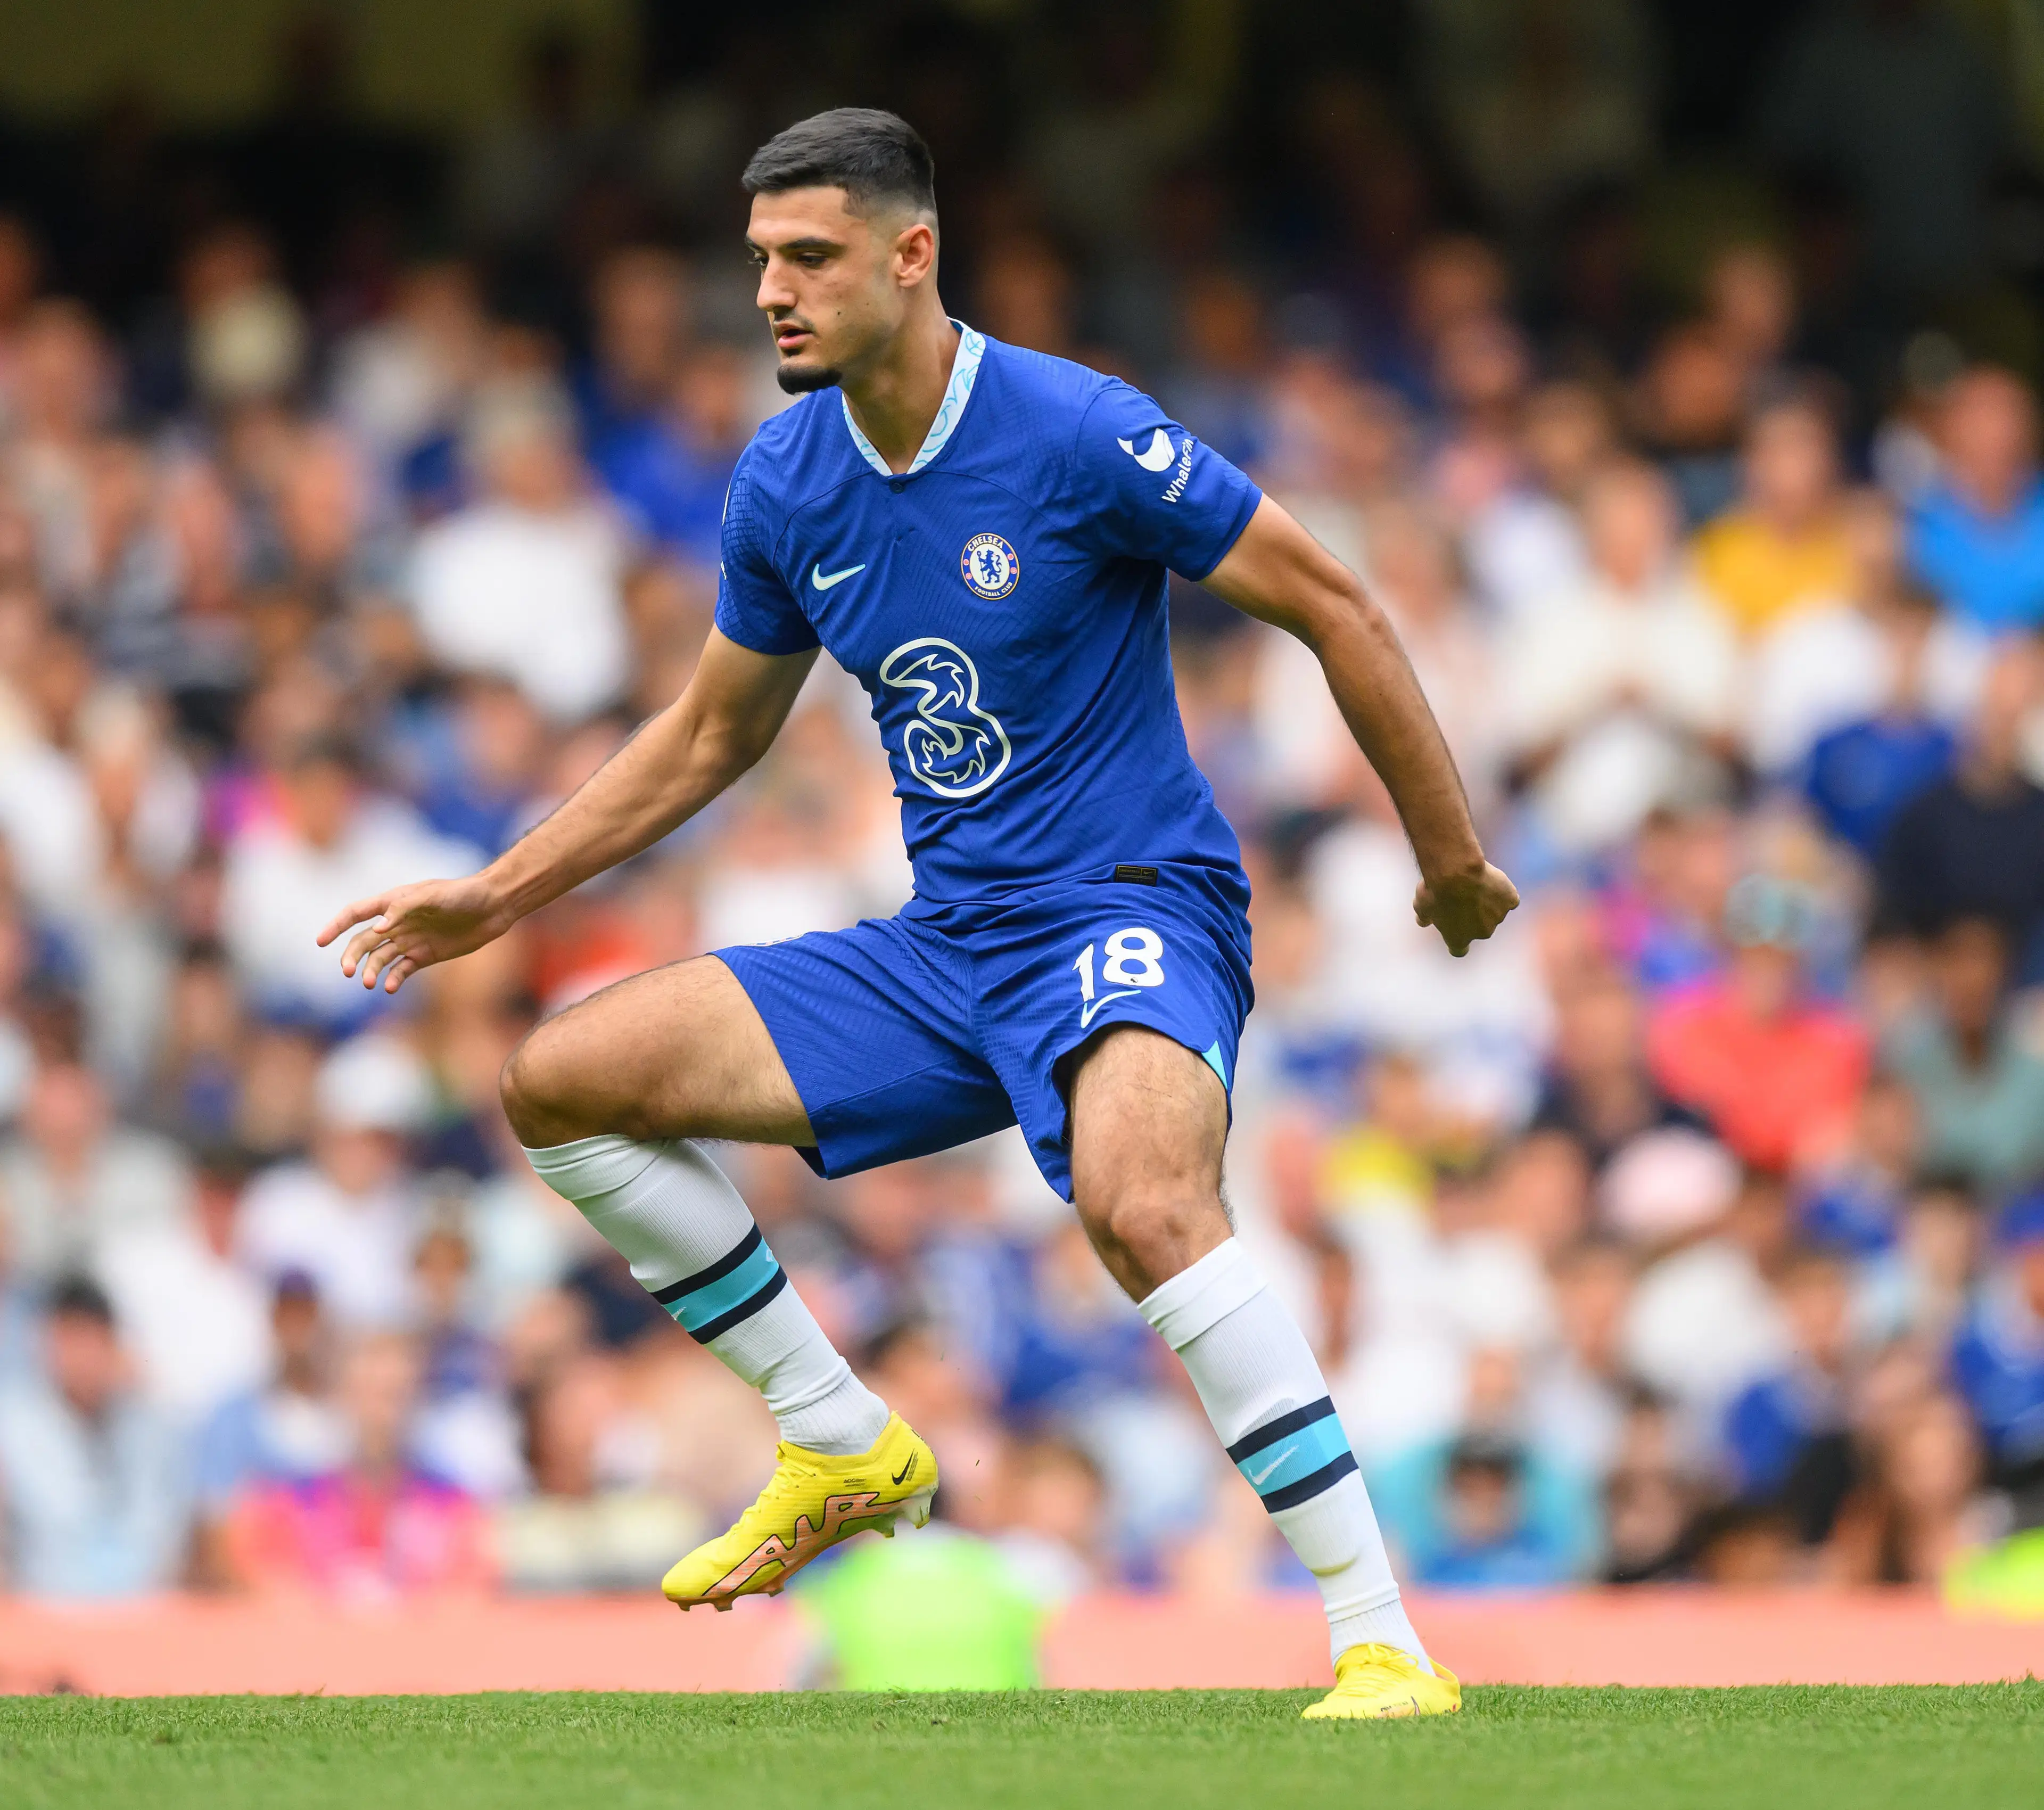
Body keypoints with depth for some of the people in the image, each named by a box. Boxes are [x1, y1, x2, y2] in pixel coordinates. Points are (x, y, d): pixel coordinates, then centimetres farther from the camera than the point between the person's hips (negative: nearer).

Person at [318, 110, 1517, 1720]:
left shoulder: (1080, 437, -15)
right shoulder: (786, 484, 4)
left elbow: (1331, 605, -6)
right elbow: (712, 736, 20)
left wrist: (1453, 856, -4)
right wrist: (494, 899, 17)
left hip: (1131, 911, -7)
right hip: (941, 954, 7)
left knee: (1141, 1202, -39)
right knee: (559, 1082, 1)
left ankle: (1385, 1645, -35)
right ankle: (847, 1450, 11)